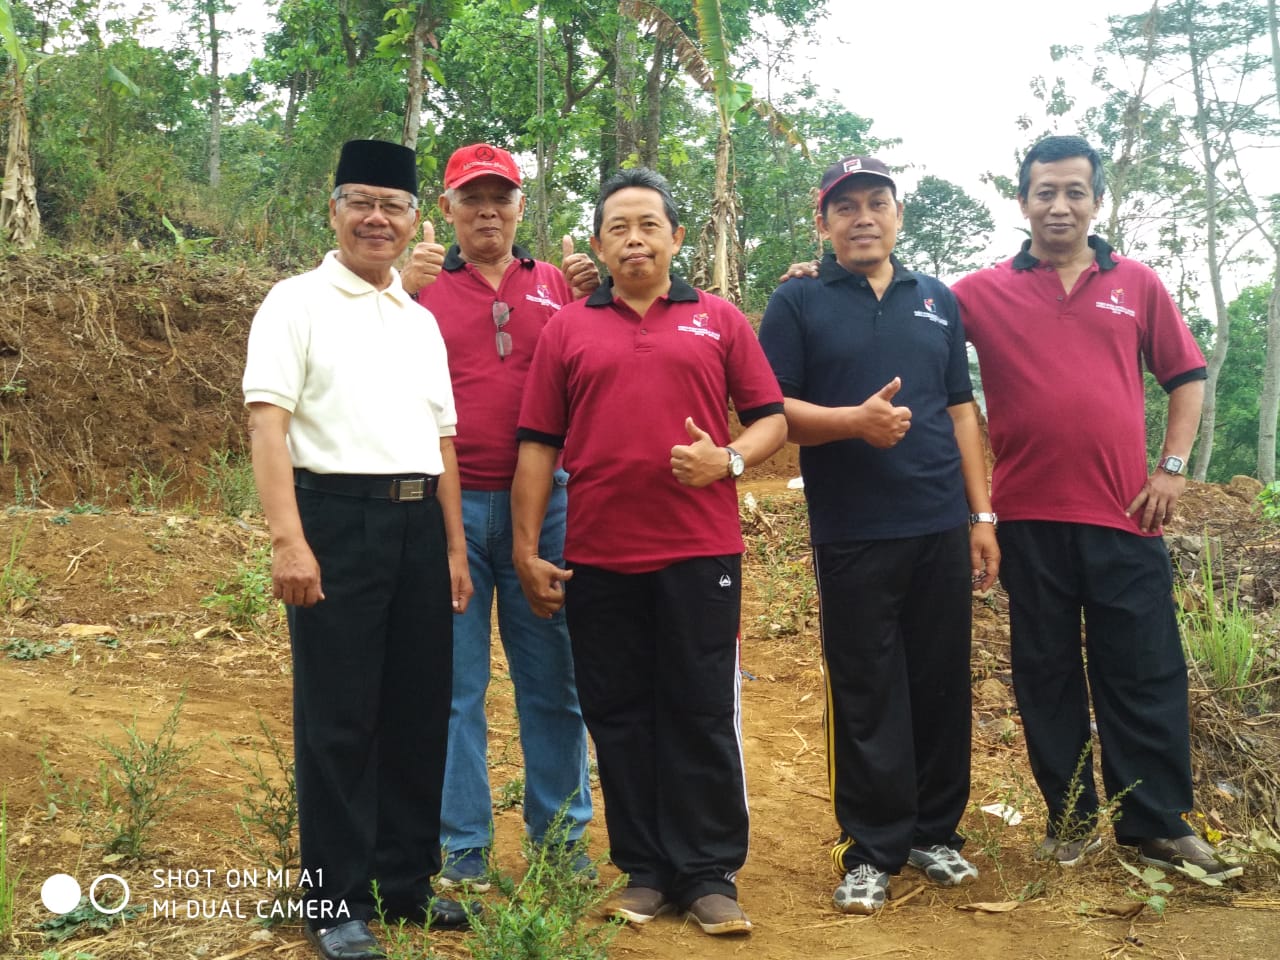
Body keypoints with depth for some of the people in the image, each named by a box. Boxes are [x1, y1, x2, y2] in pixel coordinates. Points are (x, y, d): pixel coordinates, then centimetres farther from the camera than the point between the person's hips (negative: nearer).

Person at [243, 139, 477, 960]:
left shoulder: (424, 322, 17)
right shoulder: (297, 302, -1)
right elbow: (269, 423, -11)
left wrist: (455, 545, 15)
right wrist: (288, 539, -20)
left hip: (418, 524, 6)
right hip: (338, 518, -6)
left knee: (419, 709, 10)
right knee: (338, 717, 1)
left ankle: (408, 880, 26)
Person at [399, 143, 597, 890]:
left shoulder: (557, 285, 11)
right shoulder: (423, 283, 7)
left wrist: (593, 299, -8)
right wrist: (404, 292, -18)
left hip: (543, 501, 2)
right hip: (447, 503, -1)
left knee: (553, 676, 7)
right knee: (454, 681, 4)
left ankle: (562, 836, 20)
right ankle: (463, 846, 15)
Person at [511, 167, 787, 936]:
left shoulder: (720, 320, 8)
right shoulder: (567, 329, 9)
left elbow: (773, 419, 8)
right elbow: (539, 445, 6)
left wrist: (728, 459, -13)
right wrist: (528, 550, 1)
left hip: (700, 552, -1)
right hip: (597, 559, 2)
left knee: (702, 714, 3)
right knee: (619, 717, 8)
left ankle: (711, 874, 16)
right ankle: (645, 870, 21)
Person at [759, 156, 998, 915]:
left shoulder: (938, 301, 14)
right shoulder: (798, 303, 3)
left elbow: (961, 409, 14)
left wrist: (982, 515, 9)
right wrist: (855, 420, -20)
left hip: (942, 530, 4)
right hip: (852, 535, -3)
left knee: (943, 686, 9)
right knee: (866, 695, 2)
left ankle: (935, 831, 25)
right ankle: (871, 852, 14)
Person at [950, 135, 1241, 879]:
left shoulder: (1137, 284, 7)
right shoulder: (986, 293, 3)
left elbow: (1188, 375, 12)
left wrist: (1174, 466, 3)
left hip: (1123, 514, 1)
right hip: (1030, 518, 0)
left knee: (1145, 674, 5)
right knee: (1047, 675, 9)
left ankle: (1160, 825, 17)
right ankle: (1070, 817, 23)